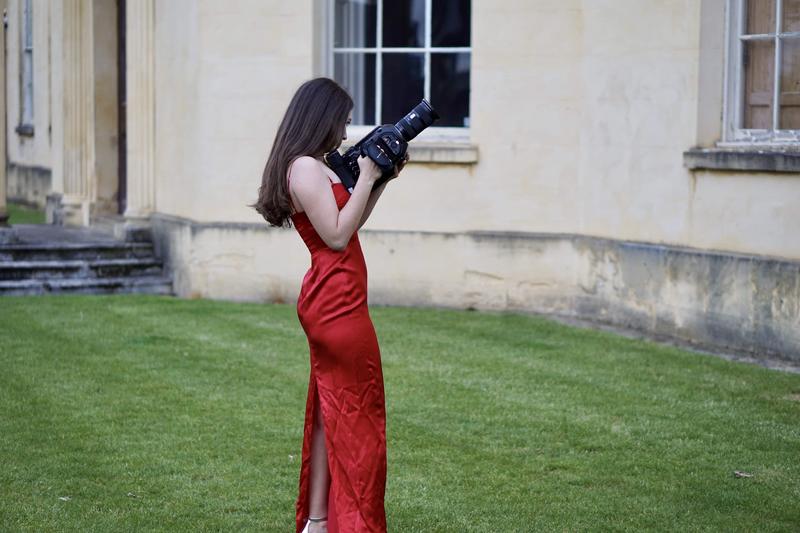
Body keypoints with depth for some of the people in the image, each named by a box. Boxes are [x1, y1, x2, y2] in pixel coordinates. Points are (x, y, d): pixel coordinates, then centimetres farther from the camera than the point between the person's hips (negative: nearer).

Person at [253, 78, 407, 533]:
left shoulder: (316, 168, 16)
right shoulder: (306, 168, -15)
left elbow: (350, 224, 21)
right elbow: (337, 235, -20)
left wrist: (380, 180, 13)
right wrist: (365, 179, -15)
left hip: (327, 303, 10)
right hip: (338, 305, -10)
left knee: (332, 411, 13)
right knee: (355, 415, -4)